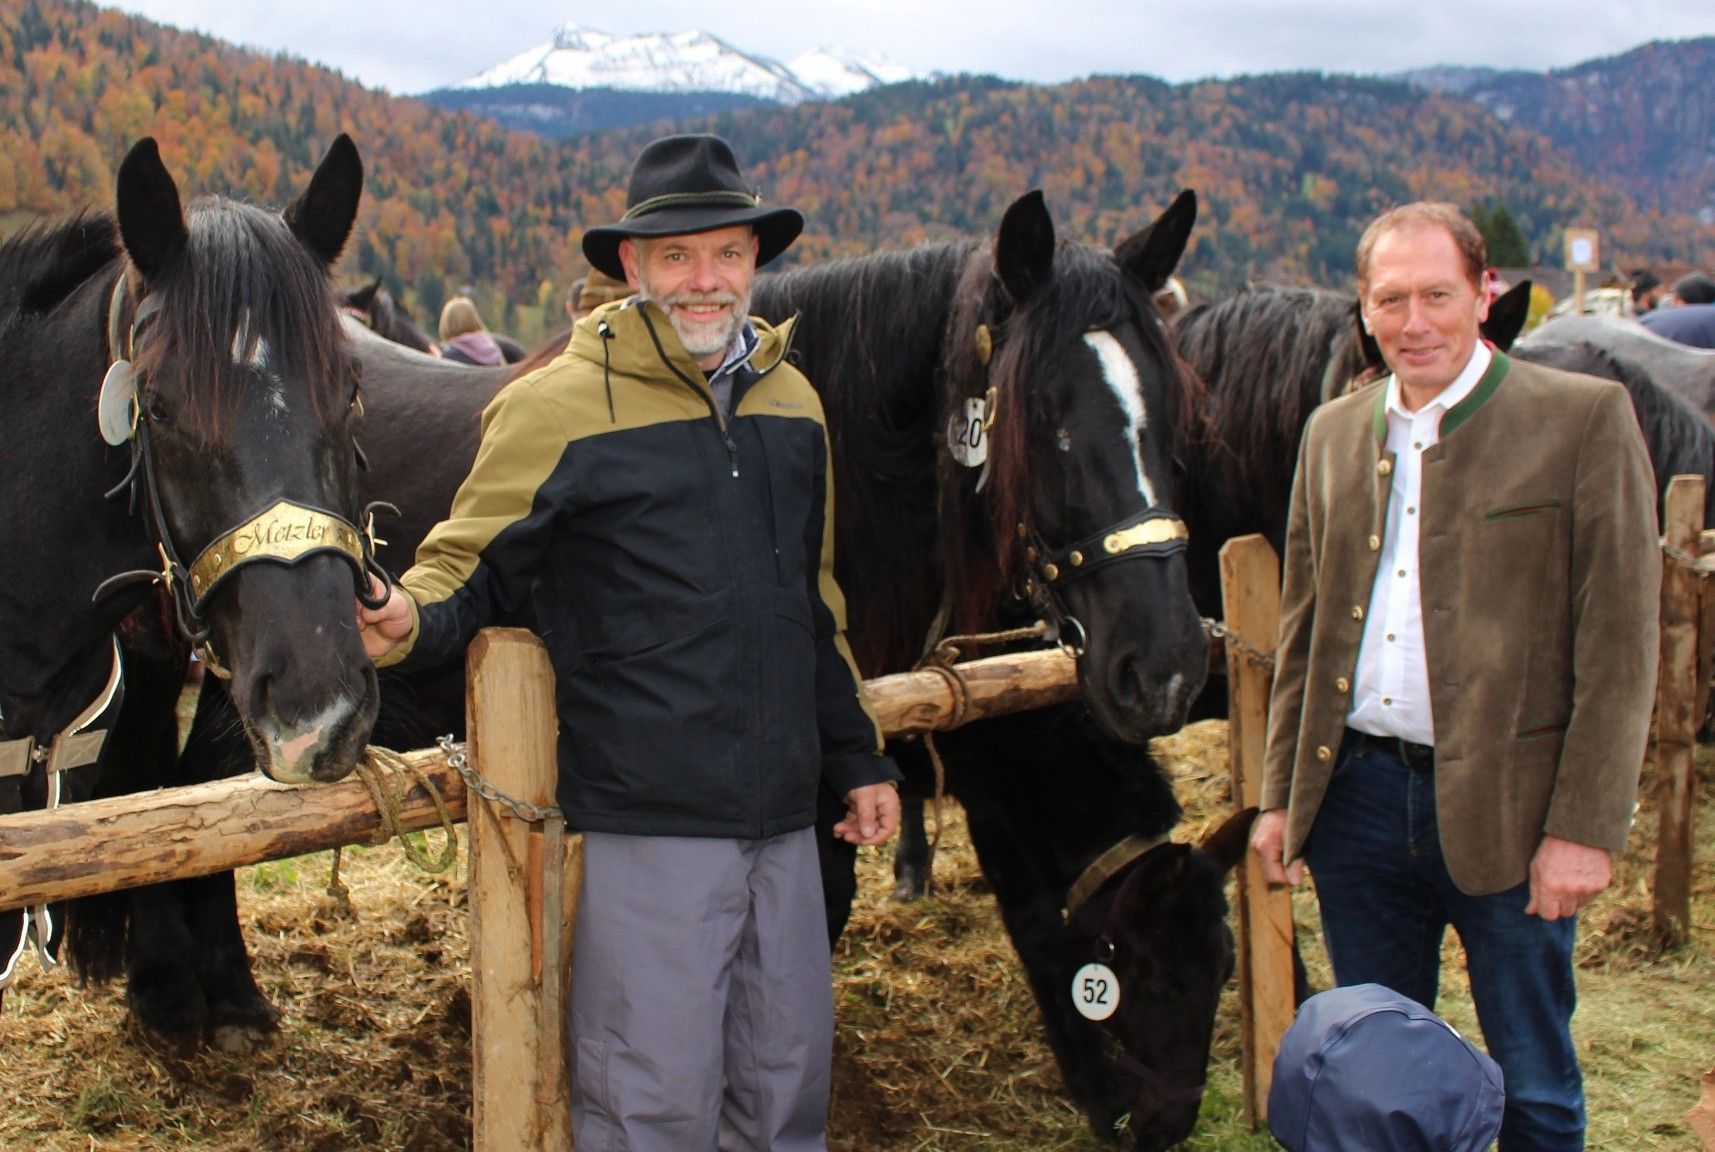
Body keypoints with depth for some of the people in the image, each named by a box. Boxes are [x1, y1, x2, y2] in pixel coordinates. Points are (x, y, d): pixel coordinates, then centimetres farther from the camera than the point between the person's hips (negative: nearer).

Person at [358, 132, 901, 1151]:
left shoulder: (793, 403, 11)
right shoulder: (560, 407, -8)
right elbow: (472, 566, -4)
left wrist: (858, 755, 21)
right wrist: (411, 623, -27)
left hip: (784, 816, 6)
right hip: (648, 818, -6)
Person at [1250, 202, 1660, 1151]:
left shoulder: (1585, 420, -7)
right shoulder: (1334, 432, 8)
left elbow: (1618, 644, -9)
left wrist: (1584, 827, -13)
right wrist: (1279, 794, 10)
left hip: (1508, 804, -4)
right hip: (1358, 793, 4)